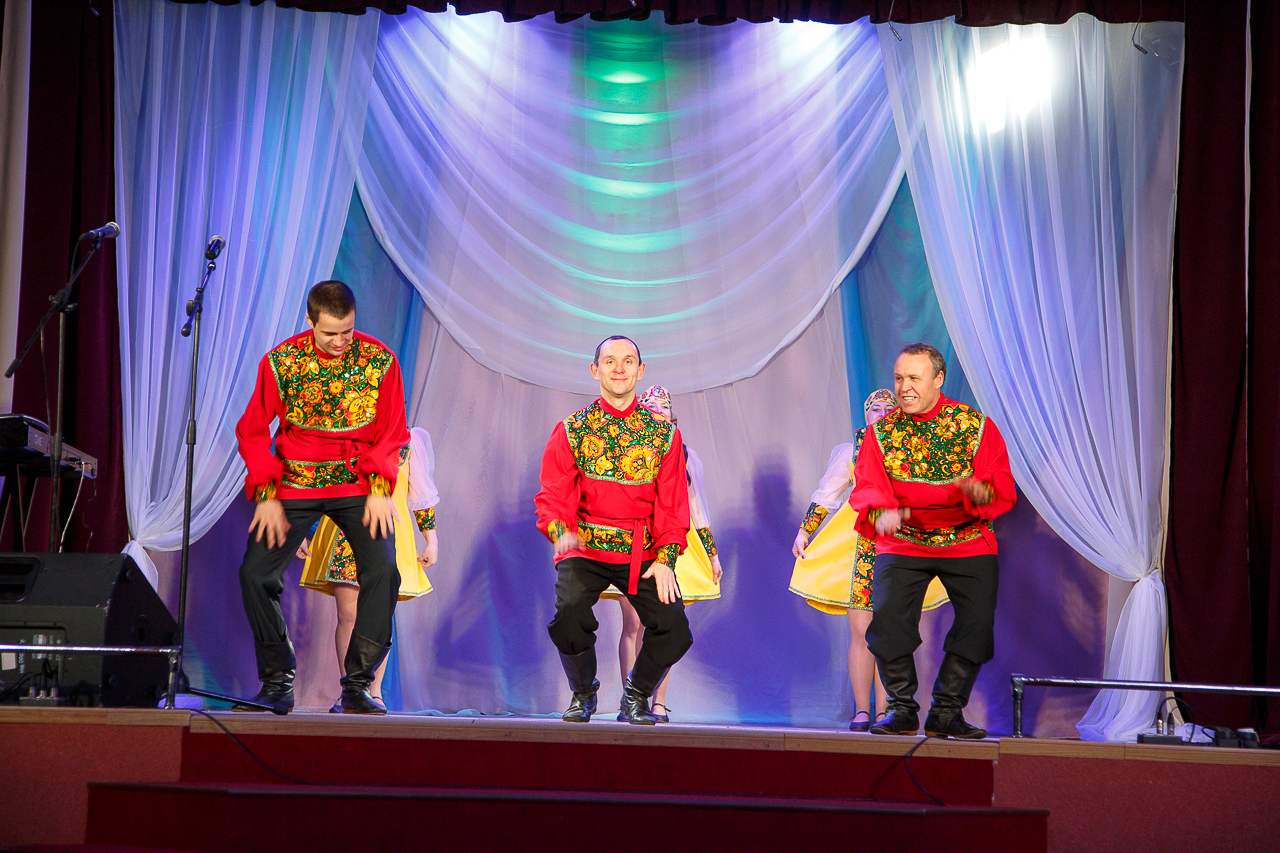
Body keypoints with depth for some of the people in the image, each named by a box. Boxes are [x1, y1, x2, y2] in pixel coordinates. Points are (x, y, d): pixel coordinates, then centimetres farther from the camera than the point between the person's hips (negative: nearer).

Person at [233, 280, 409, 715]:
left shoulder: (379, 361, -6)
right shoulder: (281, 361, -6)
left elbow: (391, 434, 2)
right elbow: (253, 431, 1)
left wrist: (380, 491, -10)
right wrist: (267, 496, -7)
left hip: (359, 483, 0)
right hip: (294, 483, 1)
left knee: (383, 572, -19)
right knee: (255, 573, -11)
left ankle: (357, 685, -7)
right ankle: (277, 684, 4)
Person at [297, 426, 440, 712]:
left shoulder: (408, 439, 9)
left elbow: (422, 494, 11)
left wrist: (431, 540, 9)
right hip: (345, 534, 1)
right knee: (347, 616, -5)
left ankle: (374, 691, 9)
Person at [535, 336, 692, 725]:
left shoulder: (664, 434, 7)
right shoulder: (571, 431, 4)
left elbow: (673, 506, 6)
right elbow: (552, 498, 1)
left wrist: (666, 559, -8)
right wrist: (562, 533, -21)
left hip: (643, 552, 1)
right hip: (585, 547, -1)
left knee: (674, 627, -18)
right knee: (569, 614, -27)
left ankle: (637, 697, 14)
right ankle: (583, 693, 6)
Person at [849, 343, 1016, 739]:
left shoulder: (976, 426, -4)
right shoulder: (882, 430, 1)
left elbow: (1004, 490, -9)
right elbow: (867, 488, -6)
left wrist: (981, 492, -33)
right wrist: (881, 514, -29)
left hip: (968, 540, 0)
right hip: (903, 540, 0)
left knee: (978, 620, -13)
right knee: (887, 616, -17)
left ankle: (945, 713, 3)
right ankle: (902, 709, 1)